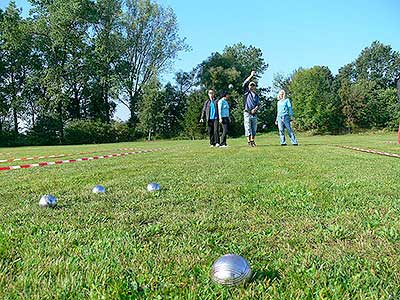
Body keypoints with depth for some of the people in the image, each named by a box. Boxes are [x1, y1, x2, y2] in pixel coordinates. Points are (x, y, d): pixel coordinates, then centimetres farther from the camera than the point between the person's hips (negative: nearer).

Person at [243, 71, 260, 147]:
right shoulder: (247, 92, 9)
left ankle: (253, 141, 12)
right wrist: (251, 76, -6)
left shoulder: (256, 95, 16)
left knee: (254, 129, 5)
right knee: (248, 128, -5)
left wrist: (255, 109, -14)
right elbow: (245, 83, -5)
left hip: (254, 114, 3)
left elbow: (258, 104, 6)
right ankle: (249, 141, -2)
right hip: (247, 113, -3)